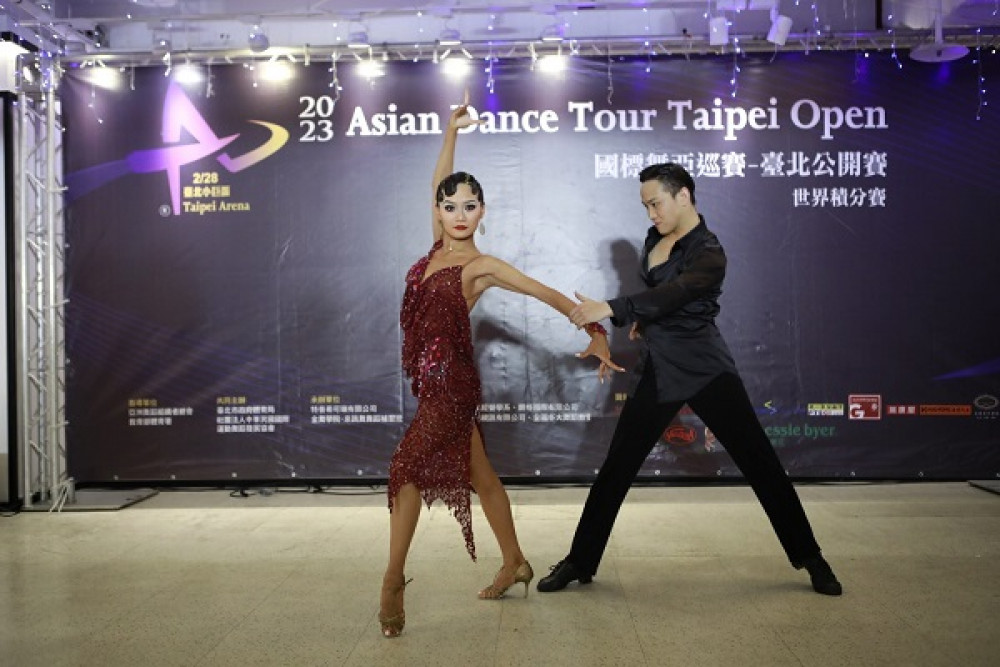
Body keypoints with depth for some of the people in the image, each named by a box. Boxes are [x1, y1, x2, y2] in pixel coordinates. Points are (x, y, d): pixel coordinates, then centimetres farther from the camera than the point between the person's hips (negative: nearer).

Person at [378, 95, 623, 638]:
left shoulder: (481, 265, -10)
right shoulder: (438, 247, 6)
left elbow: (549, 294, -8)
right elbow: (440, 183, 11)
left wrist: (596, 333, -11)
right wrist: (451, 130, 5)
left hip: (451, 381, -7)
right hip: (434, 380, 7)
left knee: (407, 466, -14)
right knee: (478, 475, 15)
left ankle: (393, 581, -5)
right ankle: (514, 563, 29)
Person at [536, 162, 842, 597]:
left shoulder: (709, 254, -15)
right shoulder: (655, 238, 7)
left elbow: (672, 293, -32)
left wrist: (611, 309, -40)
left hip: (705, 370, -6)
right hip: (657, 370, 6)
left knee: (760, 462, -1)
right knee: (616, 468, 5)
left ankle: (809, 558, 16)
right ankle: (580, 561, 15)